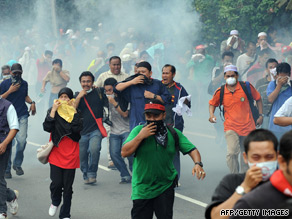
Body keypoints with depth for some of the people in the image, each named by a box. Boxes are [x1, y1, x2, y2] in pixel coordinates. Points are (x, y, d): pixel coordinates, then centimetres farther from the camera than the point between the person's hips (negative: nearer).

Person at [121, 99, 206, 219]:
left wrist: (198, 164, -23)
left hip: (165, 187, 1)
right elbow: (124, 153, -12)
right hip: (142, 189, -1)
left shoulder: (173, 133, -1)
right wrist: (140, 136, -20)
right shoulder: (138, 131, -5)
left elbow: (192, 150, -3)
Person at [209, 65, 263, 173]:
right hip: (231, 127, -1)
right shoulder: (220, 92, 0)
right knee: (232, 153, -20)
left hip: (247, 126, 1)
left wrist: (260, 115, 7)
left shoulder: (246, 86, -1)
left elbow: (258, 99, 12)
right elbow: (212, 104, 17)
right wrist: (212, 115, -2)